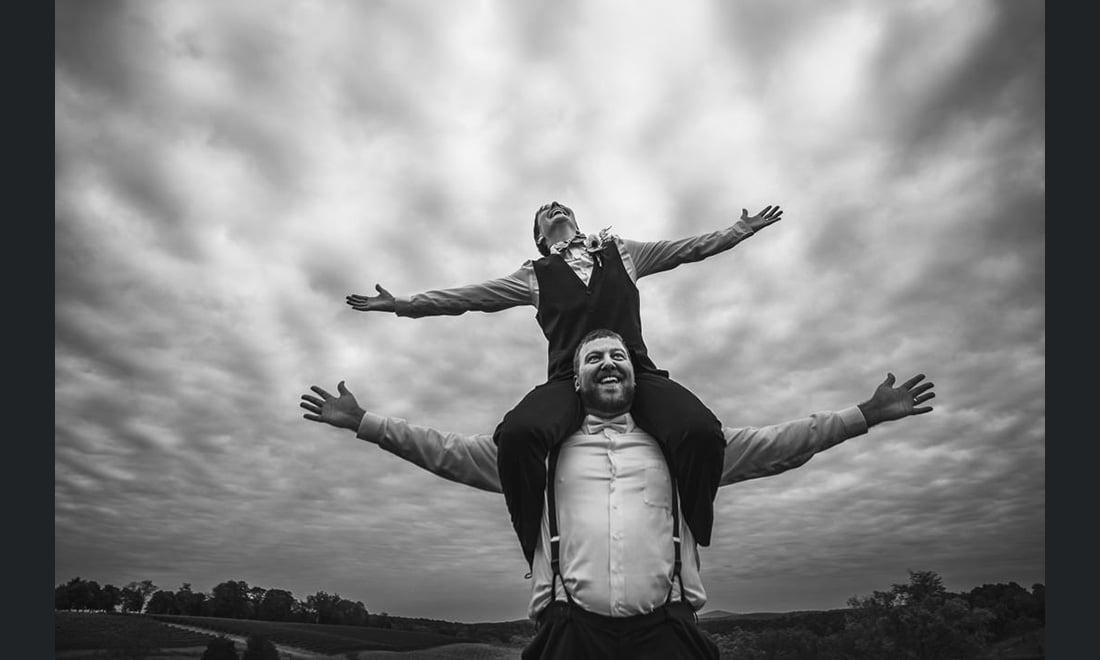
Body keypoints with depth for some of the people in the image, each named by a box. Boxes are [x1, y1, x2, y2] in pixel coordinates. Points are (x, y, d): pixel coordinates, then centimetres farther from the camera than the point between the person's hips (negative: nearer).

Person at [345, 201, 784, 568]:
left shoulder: (621, 252, 27)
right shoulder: (535, 275, 23)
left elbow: (693, 247, 32)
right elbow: (466, 297, 23)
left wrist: (744, 227, 34)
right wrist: (403, 304, 21)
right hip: (569, 379, 0)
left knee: (700, 430, -30)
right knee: (517, 433, -33)